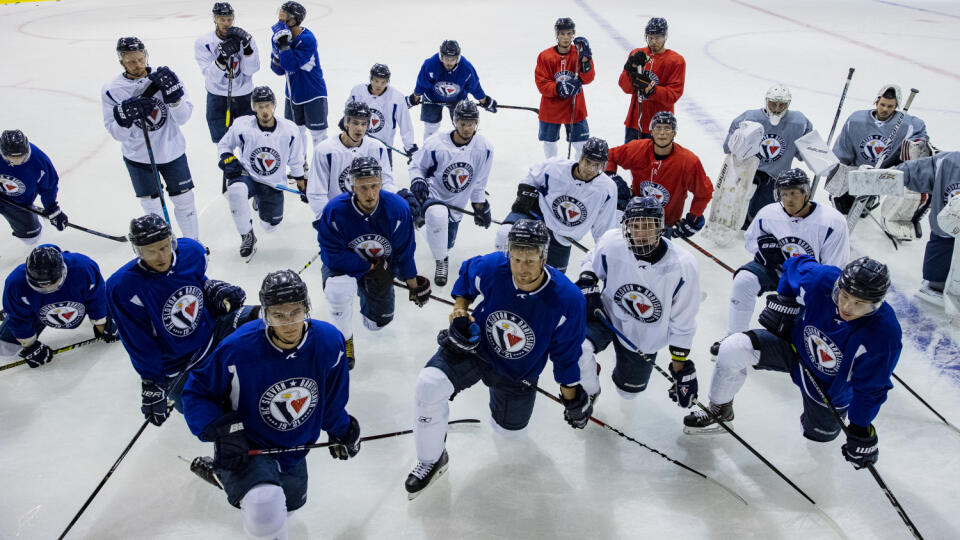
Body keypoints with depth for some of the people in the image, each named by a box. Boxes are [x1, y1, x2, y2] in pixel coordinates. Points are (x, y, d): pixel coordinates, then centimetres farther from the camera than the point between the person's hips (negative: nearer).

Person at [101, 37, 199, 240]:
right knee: (152, 207, 6)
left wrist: (172, 95, -27)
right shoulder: (111, 90, -9)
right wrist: (125, 115, -29)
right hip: (138, 157, -1)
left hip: (172, 151, 1)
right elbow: (117, 134, -9)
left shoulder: (164, 78, -8)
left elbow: (183, 118, -11)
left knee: (184, 200, 10)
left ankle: (193, 241, 29)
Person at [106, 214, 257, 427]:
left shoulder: (192, 251, -13)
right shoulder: (124, 287, -24)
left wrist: (215, 289, -10)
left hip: (213, 327, 3)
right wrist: (152, 388, -13)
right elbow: (139, 344, -16)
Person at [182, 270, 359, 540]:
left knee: (292, 500, 31)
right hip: (245, 446, -5)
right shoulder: (238, 349, -30)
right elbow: (196, 393, -15)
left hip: (294, 447, 5)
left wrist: (341, 431, 10)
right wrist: (222, 430, -28)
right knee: (266, 508, -32)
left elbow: (333, 396, -1)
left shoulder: (329, 342, -20)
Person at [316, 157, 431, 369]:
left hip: (380, 266, 3)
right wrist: (371, 267, -25)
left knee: (376, 323, 10)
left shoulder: (398, 208, -24)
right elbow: (333, 256, -26)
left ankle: (364, 290, 45)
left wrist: (414, 285, -2)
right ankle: (344, 340, -8)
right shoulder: (335, 210, -30)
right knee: (339, 290, -37)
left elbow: (404, 252, -10)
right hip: (344, 264, -2)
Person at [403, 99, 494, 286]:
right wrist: (417, 181, -24)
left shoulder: (484, 147, -12)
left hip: (456, 204, 5)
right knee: (438, 214, -41)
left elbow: (479, 181, 2)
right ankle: (441, 261, -17)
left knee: (445, 244, 19)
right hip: (432, 194, -4)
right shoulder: (435, 144, -20)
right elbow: (416, 166, -3)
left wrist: (481, 207, 7)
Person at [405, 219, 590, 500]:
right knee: (429, 385, -24)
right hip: (473, 346, 0)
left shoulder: (566, 299, -29)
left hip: (518, 373, 1)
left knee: (506, 427, 20)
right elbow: (466, 273, 1)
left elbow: (566, 352, -13)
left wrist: (573, 398, -3)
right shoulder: (491, 268, -26)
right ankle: (432, 460, 0)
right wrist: (460, 311, -13)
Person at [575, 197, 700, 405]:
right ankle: (590, 393, 4)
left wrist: (680, 368, -8)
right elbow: (592, 260, 3)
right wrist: (587, 282, -17)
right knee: (577, 350, -32)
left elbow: (682, 324, -15)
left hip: (643, 339, 1)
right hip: (609, 316, 0)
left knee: (628, 392, 21)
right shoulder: (611, 243, -24)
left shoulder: (683, 266, -27)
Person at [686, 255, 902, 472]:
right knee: (733, 349, -23)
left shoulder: (884, 334, -33)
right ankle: (719, 411, 1)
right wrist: (783, 303, -8)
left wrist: (861, 431, -14)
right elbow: (796, 264, -4)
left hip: (830, 387, -1)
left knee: (820, 433, 18)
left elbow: (871, 388, -20)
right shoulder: (821, 280, -30)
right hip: (795, 346, 1)